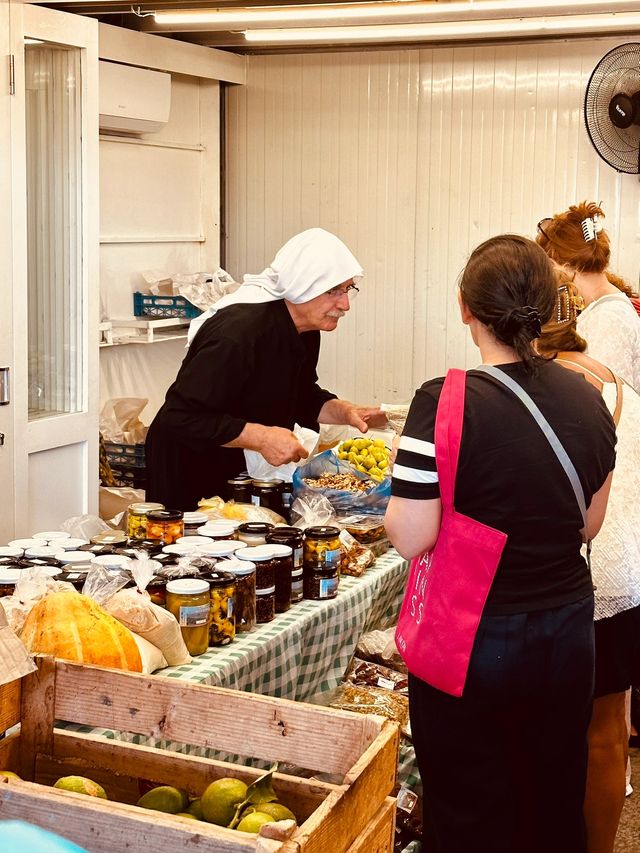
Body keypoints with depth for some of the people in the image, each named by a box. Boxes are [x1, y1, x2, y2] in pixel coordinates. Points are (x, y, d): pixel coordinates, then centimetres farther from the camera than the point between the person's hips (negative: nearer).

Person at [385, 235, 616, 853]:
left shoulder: (445, 406, -20)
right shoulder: (588, 401, -1)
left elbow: (410, 539, -18)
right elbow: (588, 523, 9)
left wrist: (399, 490, 0)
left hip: (472, 642, -5)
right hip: (568, 634, 5)